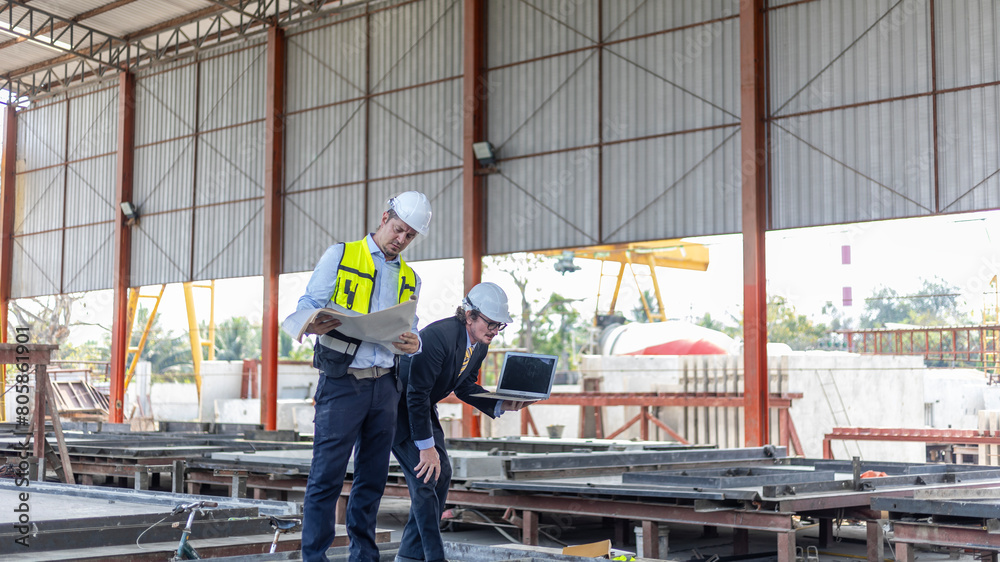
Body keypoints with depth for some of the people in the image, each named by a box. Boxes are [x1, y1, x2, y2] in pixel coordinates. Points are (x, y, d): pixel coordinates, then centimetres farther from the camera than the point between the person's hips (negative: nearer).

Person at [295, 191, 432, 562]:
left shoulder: (409, 278, 18)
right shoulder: (341, 255, 2)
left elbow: (410, 331, 18)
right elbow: (307, 305, -2)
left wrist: (413, 344, -6)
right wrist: (313, 325, -25)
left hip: (385, 385, 5)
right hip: (342, 382, -5)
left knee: (373, 477, 9)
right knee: (327, 476, -6)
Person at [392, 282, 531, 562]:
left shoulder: (480, 345, -4)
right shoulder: (438, 336, -32)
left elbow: (465, 387, 9)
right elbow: (416, 395, -31)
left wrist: (500, 405, -7)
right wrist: (426, 447, -29)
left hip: (422, 408, 9)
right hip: (396, 405, -9)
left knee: (441, 473, 6)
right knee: (424, 474, -15)